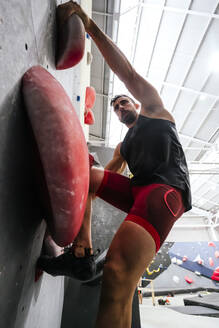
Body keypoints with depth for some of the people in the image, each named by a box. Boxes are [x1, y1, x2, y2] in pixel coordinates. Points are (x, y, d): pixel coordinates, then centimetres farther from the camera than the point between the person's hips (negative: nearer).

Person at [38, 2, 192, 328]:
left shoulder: (155, 112, 17)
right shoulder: (123, 146, 31)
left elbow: (128, 74, 5)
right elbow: (110, 175, 23)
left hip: (165, 190, -7)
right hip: (137, 190, 7)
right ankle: (82, 255, -7)